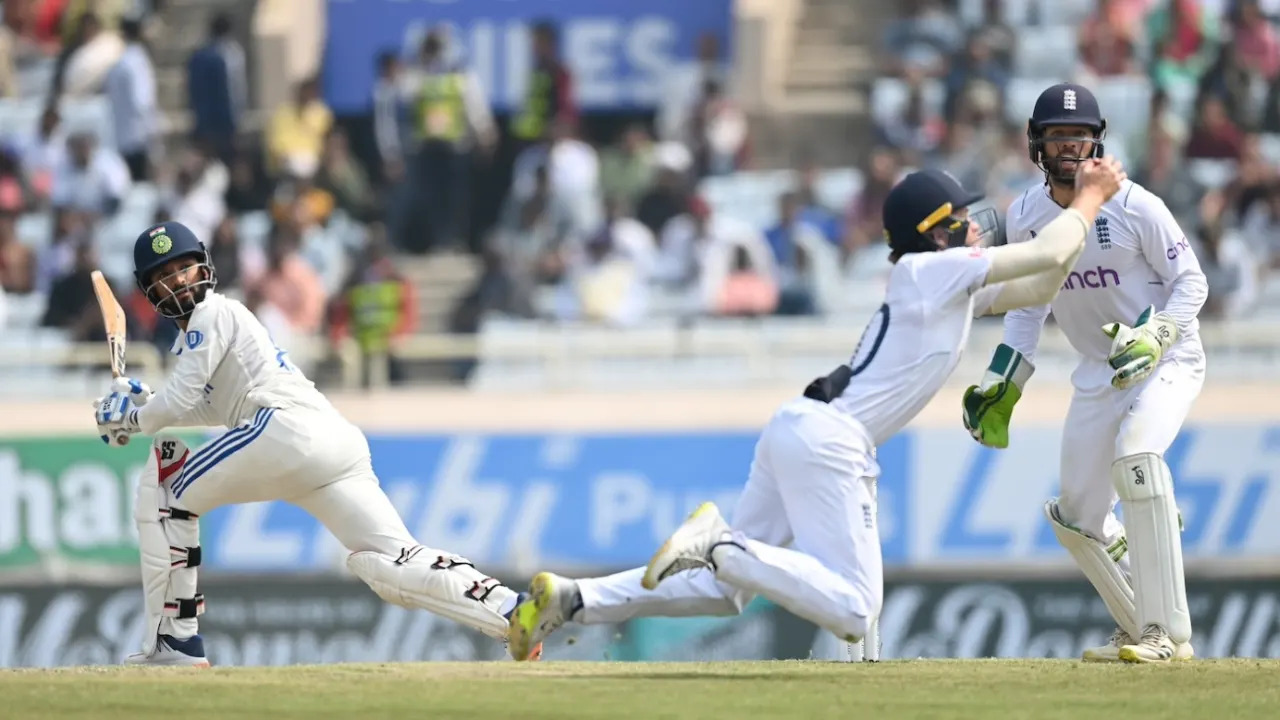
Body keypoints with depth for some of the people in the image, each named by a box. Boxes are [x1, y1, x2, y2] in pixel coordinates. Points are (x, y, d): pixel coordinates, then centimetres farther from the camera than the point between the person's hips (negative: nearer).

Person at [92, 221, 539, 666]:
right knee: (394, 564, -6)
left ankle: (172, 638, 1)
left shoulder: (212, 314, 6)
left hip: (285, 429, -9)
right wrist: (141, 402, 31)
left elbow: (179, 404, 0)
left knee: (164, 488, 7)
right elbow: (209, 407, 42)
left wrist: (130, 417, 17)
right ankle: (511, 610, -26)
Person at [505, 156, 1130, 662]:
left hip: (797, 431, 10)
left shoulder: (954, 286, 23)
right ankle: (721, 546, -24)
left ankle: (571, 599, -1)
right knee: (851, 611, -15)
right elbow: (1048, 256, -7)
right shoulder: (936, 269, -4)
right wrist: (1090, 200, 7)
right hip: (828, 438, -10)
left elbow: (1038, 287, 27)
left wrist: (1084, 206, 21)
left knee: (723, 589, 11)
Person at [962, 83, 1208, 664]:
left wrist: (1154, 336, -28)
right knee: (1076, 518, 7)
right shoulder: (1025, 217, -2)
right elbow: (1028, 305, 12)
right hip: (1098, 371, 7)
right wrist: (1001, 387, 5)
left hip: (1169, 359, -6)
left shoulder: (1135, 207, -18)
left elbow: (1191, 281, -11)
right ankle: (1137, 630, 31)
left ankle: (1169, 633, -32)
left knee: (1135, 455, -33)